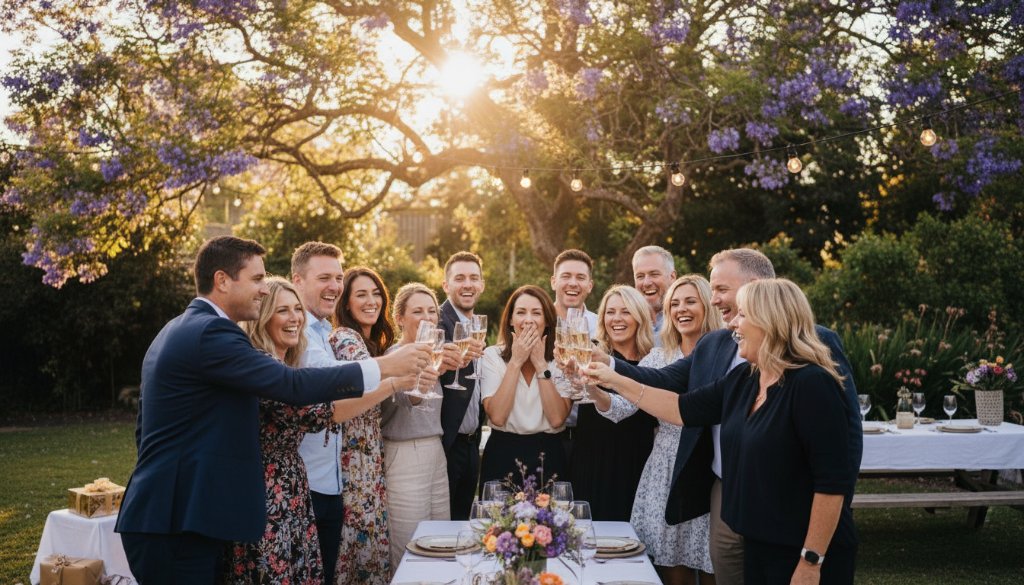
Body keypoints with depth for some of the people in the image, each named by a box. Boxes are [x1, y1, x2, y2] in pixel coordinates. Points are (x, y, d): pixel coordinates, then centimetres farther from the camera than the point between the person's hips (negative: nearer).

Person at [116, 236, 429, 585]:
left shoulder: (179, 329, 16)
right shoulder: (211, 332, -16)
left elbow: (146, 429, 20)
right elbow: (292, 385, -23)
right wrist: (384, 367, -16)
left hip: (167, 516, 10)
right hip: (179, 524, -10)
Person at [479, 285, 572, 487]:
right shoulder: (492, 355, -3)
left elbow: (557, 419, -13)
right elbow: (497, 417, -15)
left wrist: (541, 364, -13)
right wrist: (516, 361, -14)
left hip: (548, 457, 1)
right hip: (503, 455, -1)